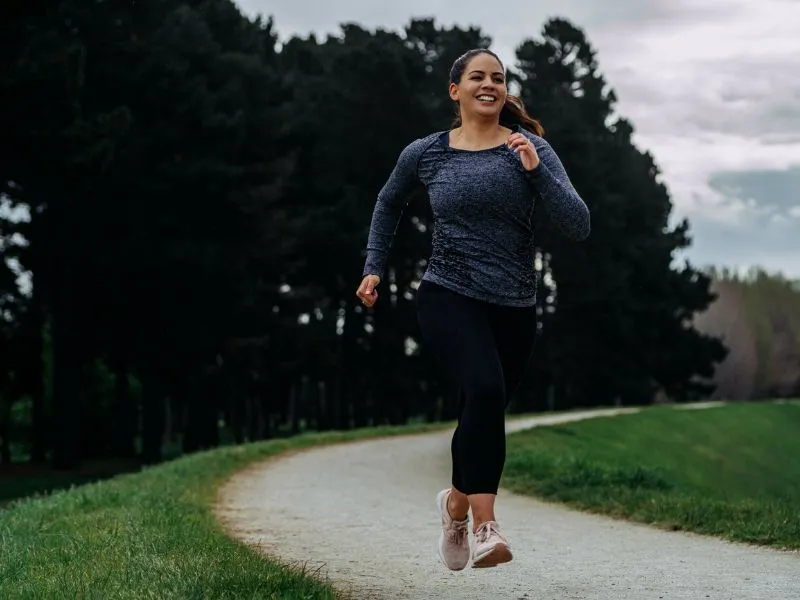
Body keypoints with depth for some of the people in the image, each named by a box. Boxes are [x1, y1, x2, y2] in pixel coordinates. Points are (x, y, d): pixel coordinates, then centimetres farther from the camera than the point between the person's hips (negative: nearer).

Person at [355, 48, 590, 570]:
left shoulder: (531, 150, -1)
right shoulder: (425, 154, 3)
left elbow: (578, 227, -9)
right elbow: (389, 203, 24)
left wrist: (535, 170, -19)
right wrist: (374, 267, 18)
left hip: (515, 310, 2)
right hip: (449, 298, -2)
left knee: (484, 412, 14)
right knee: (484, 391, -29)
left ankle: (456, 503, 44)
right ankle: (485, 527, -29)